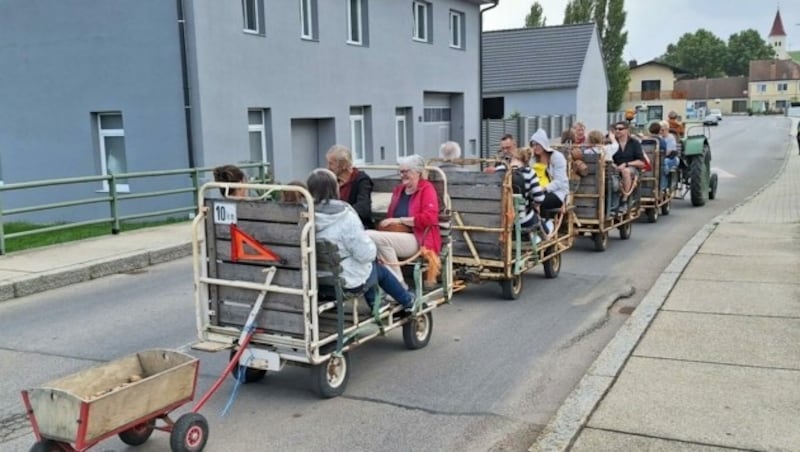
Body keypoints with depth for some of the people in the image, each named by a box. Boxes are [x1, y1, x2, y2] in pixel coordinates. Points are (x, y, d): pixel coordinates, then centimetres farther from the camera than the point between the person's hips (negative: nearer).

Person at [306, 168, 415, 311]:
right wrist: (373, 250, 1)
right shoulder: (346, 217, -25)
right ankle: (408, 301, 45)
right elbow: (365, 253, -22)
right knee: (380, 269, 26)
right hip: (349, 280, -5)